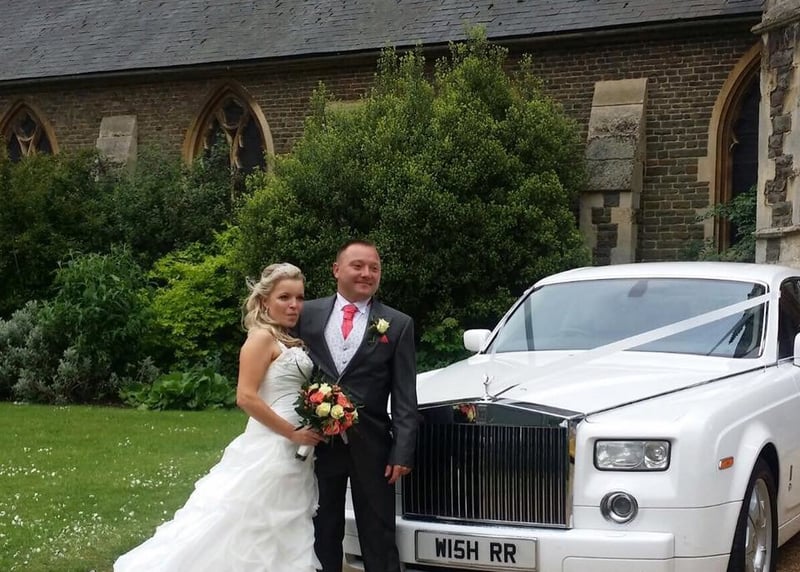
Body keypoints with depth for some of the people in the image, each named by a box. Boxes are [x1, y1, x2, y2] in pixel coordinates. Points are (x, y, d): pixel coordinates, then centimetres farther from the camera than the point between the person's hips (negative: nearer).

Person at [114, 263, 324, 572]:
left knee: (281, 542, 10)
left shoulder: (291, 342, 15)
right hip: (271, 451, -9)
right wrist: (293, 433, -18)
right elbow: (246, 397, -21)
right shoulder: (262, 337, -11)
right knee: (253, 534, -5)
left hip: (293, 456, 9)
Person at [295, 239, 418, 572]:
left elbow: (405, 398, -2)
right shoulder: (308, 314, 4)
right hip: (318, 444, 1)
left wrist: (402, 452, -10)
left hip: (371, 447, -1)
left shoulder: (398, 325, 1)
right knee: (322, 536, 13)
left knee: (379, 540, 6)